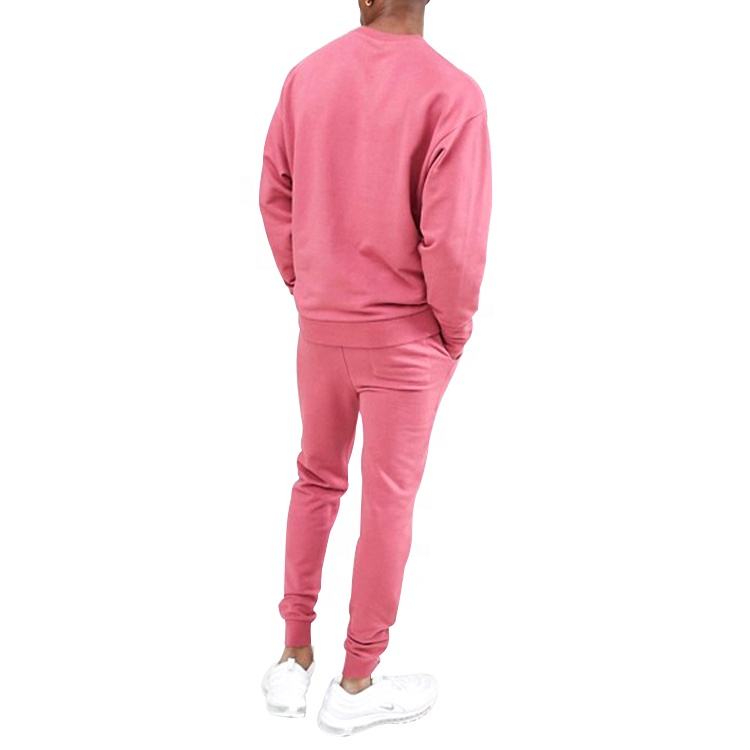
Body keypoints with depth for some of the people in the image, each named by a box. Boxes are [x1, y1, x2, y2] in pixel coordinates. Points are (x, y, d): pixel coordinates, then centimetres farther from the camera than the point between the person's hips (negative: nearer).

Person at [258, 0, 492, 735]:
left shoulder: (307, 75, -3)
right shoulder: (451, 92, -19)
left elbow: (274, 196, 3)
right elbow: (454, 239, -22)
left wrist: (305, 288, 14)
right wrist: (455, 329, -5)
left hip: (320, 322, 5)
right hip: (404, 334, -4)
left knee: (316, 477, 20)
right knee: (389, 498, 9)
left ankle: (294, 655, 30)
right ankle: (357, 682, 24)